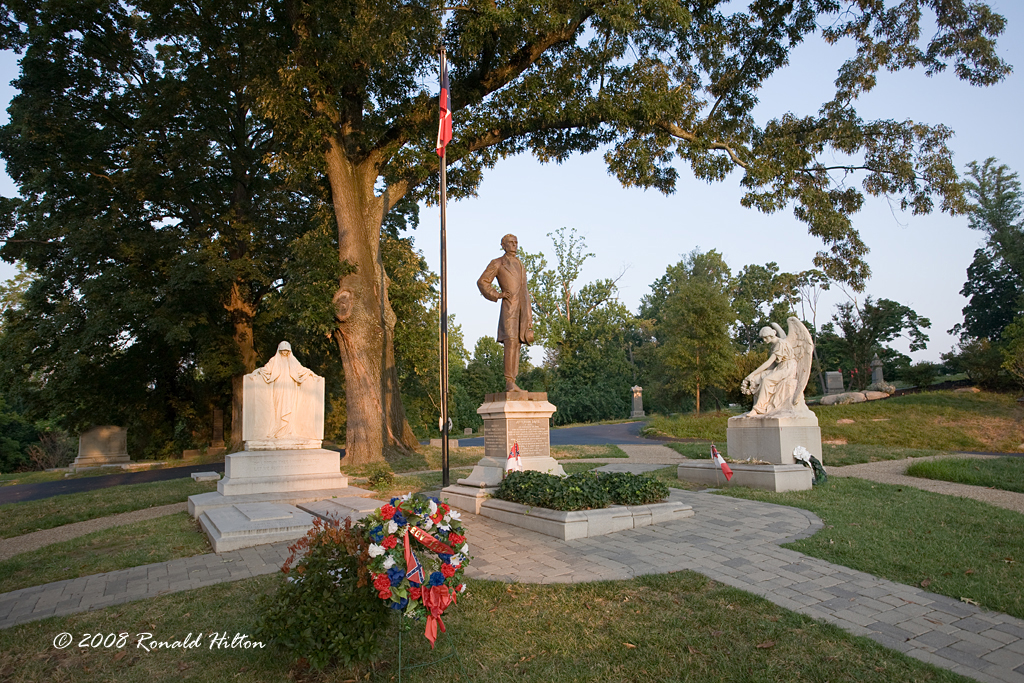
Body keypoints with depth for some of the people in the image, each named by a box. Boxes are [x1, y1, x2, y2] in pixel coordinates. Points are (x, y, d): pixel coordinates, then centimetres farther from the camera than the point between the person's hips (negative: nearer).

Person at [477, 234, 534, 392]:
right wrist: (497, 295, -6)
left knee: (517, 344, 2)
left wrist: (529, 315, 17)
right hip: (509, 306, -6)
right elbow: (482, 282, 1)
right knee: (511, 342, -17)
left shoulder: (520, 264, 24)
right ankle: (509, 382, -20)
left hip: (522, 307, 6)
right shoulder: (497, 263, 6)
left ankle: (513, 382, 2)